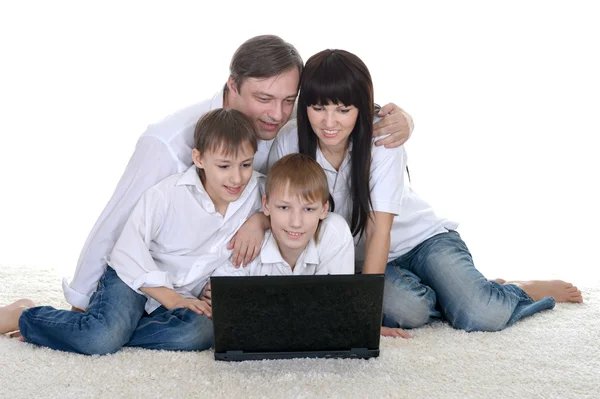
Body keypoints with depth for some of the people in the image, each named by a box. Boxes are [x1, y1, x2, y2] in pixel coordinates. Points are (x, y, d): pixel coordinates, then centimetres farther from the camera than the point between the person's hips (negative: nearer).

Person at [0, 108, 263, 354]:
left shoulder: (254, 193, -6)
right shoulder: (168, 193, -18)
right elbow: (129, 249, -17)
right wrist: (170, 298, -20)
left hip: (184, 296, 5)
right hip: (135, 280, -5)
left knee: (200, 333, -31)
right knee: (100, 340, -33)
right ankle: (22, 316, -2)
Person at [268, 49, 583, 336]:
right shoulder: (288, 145, -16)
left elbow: (379, 232, -25)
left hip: (421, 238, -1)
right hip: (360, 258, 2)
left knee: (480, 316, -25)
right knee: (406, 310, -32)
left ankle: (530, 289, 10)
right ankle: (451, 293, 2)